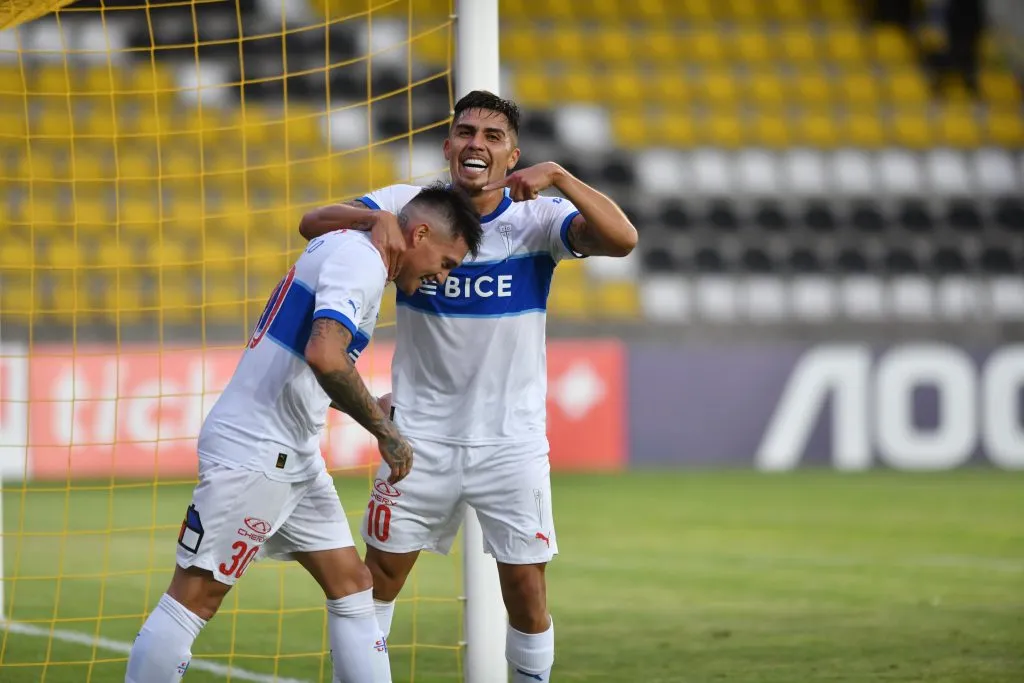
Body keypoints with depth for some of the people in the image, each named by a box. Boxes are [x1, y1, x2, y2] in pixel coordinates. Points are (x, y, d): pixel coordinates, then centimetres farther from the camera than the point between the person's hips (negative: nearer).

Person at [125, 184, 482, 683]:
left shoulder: (346, 249, 15)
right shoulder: (361, 262, -15)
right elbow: (324, 356, -31)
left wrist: (370, 409, 18)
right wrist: (384, 430, -19)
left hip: (293, 457, 10)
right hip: (252, 452, -10)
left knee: (351, 584, 8)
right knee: (194, 599, -6)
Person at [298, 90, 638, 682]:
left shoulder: (538, 218, -7)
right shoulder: (409, 206, -4)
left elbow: (622, 239, -23)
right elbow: (314, 224, -15)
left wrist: (560, 177, -35)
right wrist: (377, 219, -34)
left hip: (512, 442, -1)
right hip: (422, 434, 1)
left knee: (526, 586, 0)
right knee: (382, 571, 7)